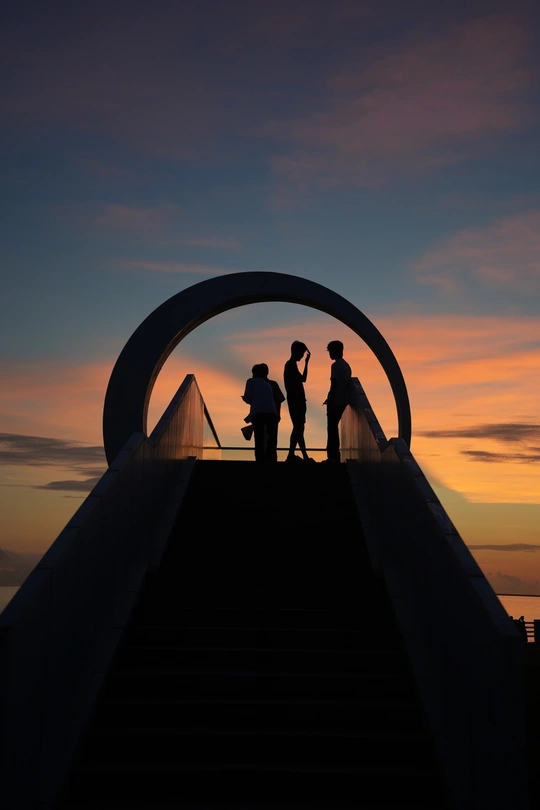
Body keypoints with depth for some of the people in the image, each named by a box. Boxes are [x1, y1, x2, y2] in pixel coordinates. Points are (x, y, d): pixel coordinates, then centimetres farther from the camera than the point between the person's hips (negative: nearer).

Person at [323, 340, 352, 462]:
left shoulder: (336, 365, -12)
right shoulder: (346, 365, 15)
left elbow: (334, 385, -18)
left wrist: (330, 401, -16)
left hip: (336, 402, -9)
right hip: (342, 401, 9)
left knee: (332, 428, -5)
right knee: (333, 427, 14)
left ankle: (333, 456, -7)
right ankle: (334, 455, 15)